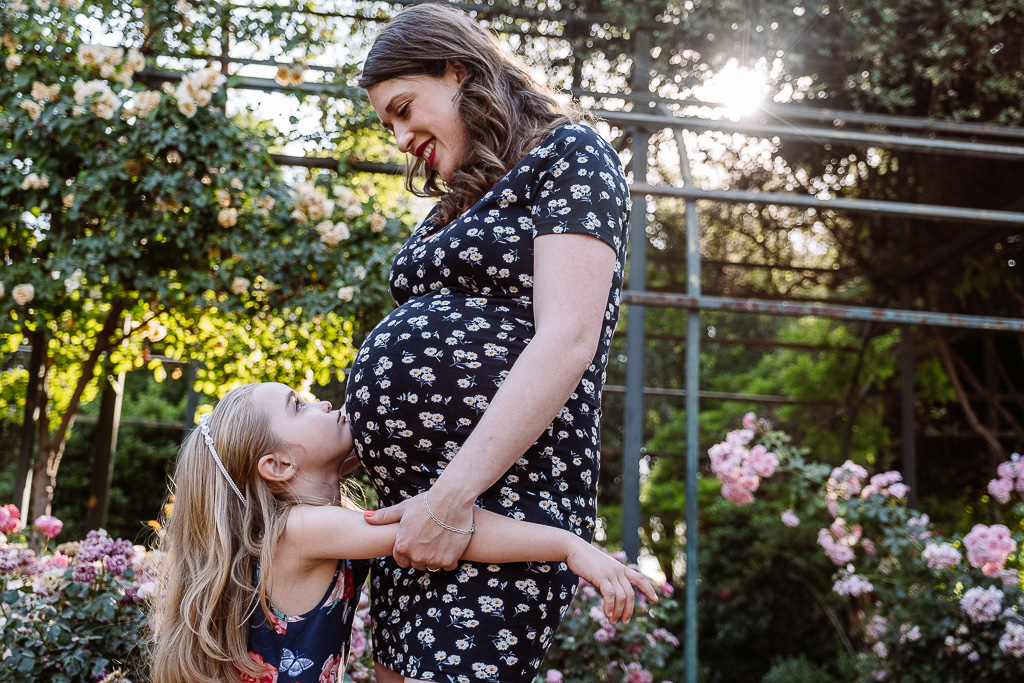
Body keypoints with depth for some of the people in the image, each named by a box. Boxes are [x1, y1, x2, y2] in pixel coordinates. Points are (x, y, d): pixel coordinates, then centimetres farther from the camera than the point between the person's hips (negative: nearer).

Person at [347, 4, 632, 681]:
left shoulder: (569, 155, -2)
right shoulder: (456, 206, 24)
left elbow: (567, 341, -15)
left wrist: (454, 495, -20)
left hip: (500, 498, -8)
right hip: (411, 506, 9)